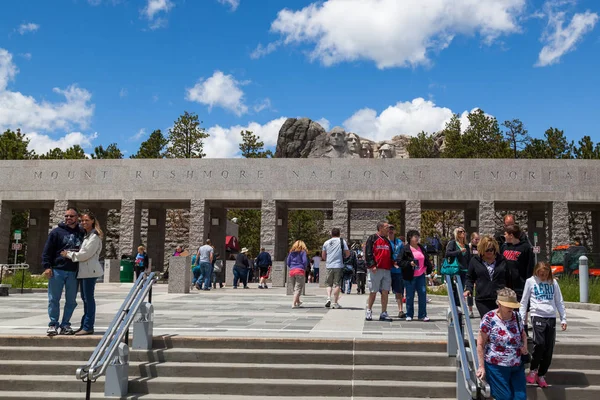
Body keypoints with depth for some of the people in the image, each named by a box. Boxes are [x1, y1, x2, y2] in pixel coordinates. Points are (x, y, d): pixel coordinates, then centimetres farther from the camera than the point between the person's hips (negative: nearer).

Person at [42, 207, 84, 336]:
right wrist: (47, 266, -10)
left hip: (74, 272, 3)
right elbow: (47, 250, 0)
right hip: (57, 270, -3)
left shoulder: (82, 233, 11)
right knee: (54, 299, 0)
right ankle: (53, 324, 9)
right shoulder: (57, 232, 2)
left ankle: (65, 325, 16)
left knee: (71, 301, 6)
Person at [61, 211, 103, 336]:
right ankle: (85, 325, 17)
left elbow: (85, 254, -15)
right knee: (85, 298, 11)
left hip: (90, 270, -9)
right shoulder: (85, 235, 20)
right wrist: (69, 253, 5)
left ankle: (88, 327, -5)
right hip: (83, 270, 9)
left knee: (88, 298, -7)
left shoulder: (94, 237, -9)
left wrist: (69, 254, -6)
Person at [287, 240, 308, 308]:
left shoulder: (291, 252, 14)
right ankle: (294, 304, -15)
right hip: (300, 270, -5)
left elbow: (287, 262, 10)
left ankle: (298, 302, 33)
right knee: (298, 288, -5)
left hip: (292, 271, 5)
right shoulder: (302, 252, 1)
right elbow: (305, 261, -8)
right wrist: (304, 269, 8)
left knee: (295, 288, 17)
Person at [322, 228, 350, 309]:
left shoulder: (326, 243, 10)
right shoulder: (342, 241, 2)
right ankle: (335, 303, 2)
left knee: (329, 284, 13)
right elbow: (348, 253, -1)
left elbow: (323, 256, 13)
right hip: (338, 266, -2)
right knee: (337, 284, 2)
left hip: (329, 266, 2)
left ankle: (328, 298, -7)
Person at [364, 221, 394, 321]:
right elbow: (368, 253, -8)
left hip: (387, 270, 6)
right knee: (373, 292, -1)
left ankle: (384, 314, 7)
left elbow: (390, 254, 26)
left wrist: (392, 263, 8)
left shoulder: (387, 241, 20)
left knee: (385, 292, 3)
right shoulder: (372, 239, -2)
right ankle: (368, 312, 11)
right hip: (376, 270, -6)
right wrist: (372, 265, -16)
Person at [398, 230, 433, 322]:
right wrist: (409, 263, -22)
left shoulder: (421, 248, 13)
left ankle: (422, 315, 8)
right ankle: (409, 315, 15)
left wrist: (429, 268, 14)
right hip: (410, 276, -5)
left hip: (421, 276, 5)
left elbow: (426, 260, 24)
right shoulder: (406, 249, -6)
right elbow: (400, 262, -10)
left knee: (423, 294, 0)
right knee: (410, 296, 2)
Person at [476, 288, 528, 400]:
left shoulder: (516, 317, 3)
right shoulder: (489, 319, -13)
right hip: (496, 367, -5)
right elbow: (480, 344, -10)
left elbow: (523, 334, 20)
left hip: (517, 366, 5)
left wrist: (525, 345, -2)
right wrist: (481, 366, -12)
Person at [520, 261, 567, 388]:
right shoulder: (530, 282, 5)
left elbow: (559, 302, 16)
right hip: (537, 315, -3)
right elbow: (524, 302, 7)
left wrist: (563, 319, 10)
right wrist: (521, 319, 1)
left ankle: (541, 375, 14)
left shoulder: (553, 282, 13)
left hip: (551, 317, 3)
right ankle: (533, 370, 2)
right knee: (539, 343, -19)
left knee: (549, 349, 1)